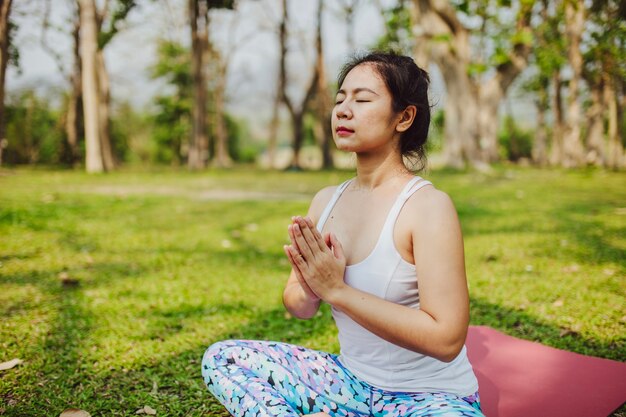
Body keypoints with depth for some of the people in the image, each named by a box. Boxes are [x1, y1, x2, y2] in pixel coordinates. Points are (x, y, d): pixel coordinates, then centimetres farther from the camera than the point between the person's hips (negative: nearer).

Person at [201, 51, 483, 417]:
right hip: (352, 382, 6)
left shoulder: (428, 205, -17)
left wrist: (337, 290, -24)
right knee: (221, 358, -1)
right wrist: (311, 285, -17)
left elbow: (446, 338, -24)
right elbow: (301, 308, 7)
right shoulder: (326, 201, 2)